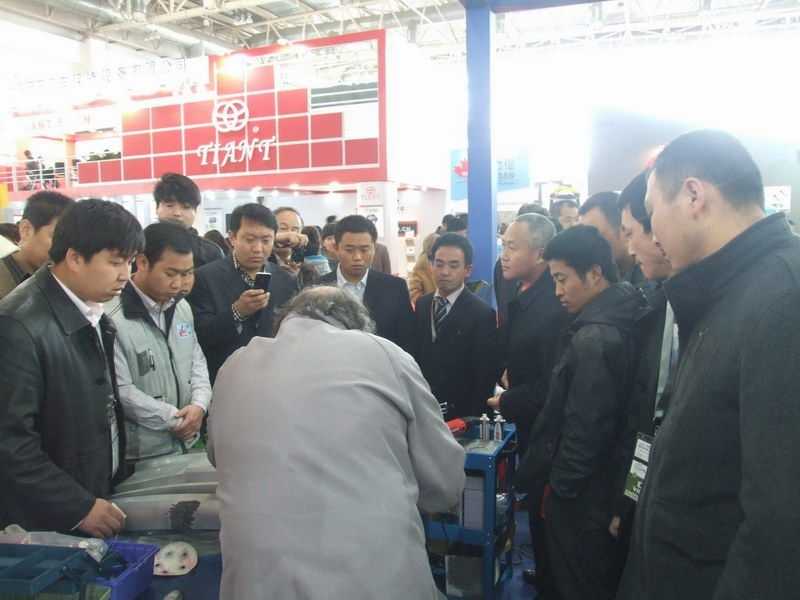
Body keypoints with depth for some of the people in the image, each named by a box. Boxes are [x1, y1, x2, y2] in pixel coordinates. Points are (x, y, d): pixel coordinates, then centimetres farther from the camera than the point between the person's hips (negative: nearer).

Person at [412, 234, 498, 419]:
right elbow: (413, 357, 5)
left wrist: (472, 419, -11)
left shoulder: (482, 314, -12)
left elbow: (485, 377, -11)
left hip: (459, 414, -4)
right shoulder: (420, 305, 4)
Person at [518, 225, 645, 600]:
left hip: (581, 496, -9)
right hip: (607, 483, 9)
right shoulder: (619, 320, 3)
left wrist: (558, 486, -13)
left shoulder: (593, 338, -25)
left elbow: (584, 429, -24)